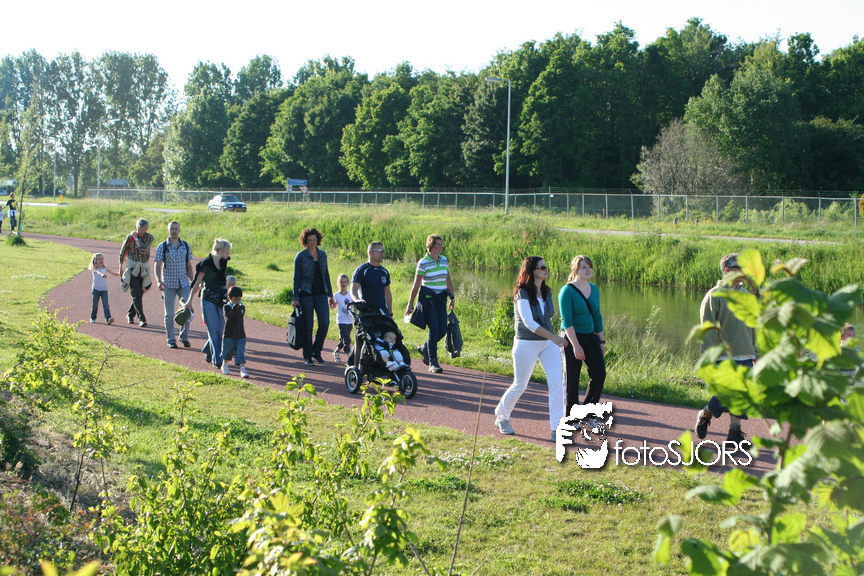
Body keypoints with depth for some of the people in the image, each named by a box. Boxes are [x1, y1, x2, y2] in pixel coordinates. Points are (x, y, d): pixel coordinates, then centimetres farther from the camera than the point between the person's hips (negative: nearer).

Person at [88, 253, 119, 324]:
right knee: (95, 305, 8)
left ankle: (108, 318, -22)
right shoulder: (94, 268, -3)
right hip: (96, 289, -1)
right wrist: (102, 274, -49)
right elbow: (97, 271, -27)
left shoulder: (105, 268, 9)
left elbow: (114, 273, 20)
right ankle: (92, 317, 28)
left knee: (106, 304, -12)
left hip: (104, 289, 1)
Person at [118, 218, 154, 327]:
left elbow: (144, 250, -19)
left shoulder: (149, 237, -3)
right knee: (136, 295, -12)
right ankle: (142, 319, -16)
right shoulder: (130, 237, -6)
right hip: (132, 267, -3)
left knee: (139, 294, 9)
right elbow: (122, 252, 6)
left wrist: (136, 239, -15)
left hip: (143, 268, 3)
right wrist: (120, 267, 8)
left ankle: (130, 315, 30)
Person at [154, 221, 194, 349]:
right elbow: (158, 265, -4)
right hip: (169, 284, -2)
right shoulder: (162, 247, 0)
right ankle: (171, 340, 11)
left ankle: (184, 337, 14)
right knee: (169, 314, 3)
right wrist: (159, 280, -18)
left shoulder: (185, 246, 9)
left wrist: (193, 281, 9)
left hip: (184, 283, 2)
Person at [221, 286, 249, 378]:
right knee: (227, 352, 15)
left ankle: (243, 370, -14)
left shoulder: (242, 307, 8)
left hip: (240, 335, 2)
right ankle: (225, 366, 39)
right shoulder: (226, 307, -8)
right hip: (229, 335, -2)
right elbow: (228, 316, -26)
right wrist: (235, 306, -30)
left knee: (241, 353, -8)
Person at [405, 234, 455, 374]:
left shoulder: (444, 260, 8)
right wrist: (410, 303, -3)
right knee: (434, 329, -11)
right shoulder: (423, 263, -8)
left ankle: (425, 349, 29)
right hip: (428, 298, -6)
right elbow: (416, 284, -5)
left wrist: (452, 298, 18)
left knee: (443, 330, 1)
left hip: (441, 299, 6)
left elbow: (448, 280, 18)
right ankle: (433, 363, -2)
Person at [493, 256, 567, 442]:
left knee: (556, 383, -9)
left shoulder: (547, 292, 6)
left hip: (548, 344, 6)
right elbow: (528, 322, -26)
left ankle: (556, 429, -8)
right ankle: (501, 418, 32)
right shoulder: (522, 294, -15)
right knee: (520, 385, 7)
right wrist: (553, 337, -34)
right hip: (526, 344, -6)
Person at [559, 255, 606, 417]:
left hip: (590, 338, 6)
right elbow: (566, 321, -16)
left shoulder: (594, 289, 10)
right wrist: (576, 345, -22)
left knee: (599, 374, -3)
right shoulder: (567, 291, -12)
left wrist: (601, 341, 15)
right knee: (571, 380, 1)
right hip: (572, 338, -6)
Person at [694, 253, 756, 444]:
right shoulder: (715, 296, -6)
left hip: (745, 357, 6)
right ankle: (704, 415, 19)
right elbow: (708, 329, -8)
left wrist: (754, 353, 18)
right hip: (724, 357, -6)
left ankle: (735, 434, 12)